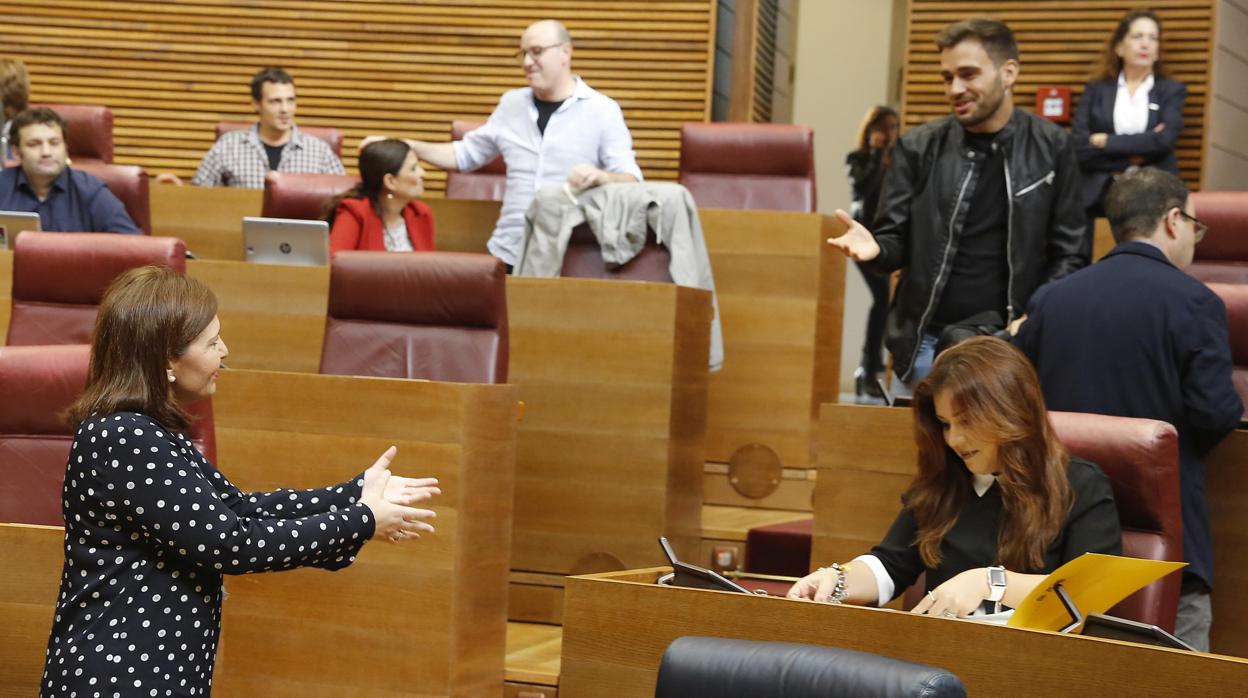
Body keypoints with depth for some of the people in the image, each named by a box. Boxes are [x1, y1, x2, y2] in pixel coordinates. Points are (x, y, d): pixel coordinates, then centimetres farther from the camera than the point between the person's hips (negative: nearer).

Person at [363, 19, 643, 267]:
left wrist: (600, 177, -30)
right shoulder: (512, 103, 13)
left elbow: (632, 180, -8)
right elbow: (465, 154, 19)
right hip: (507, 254, 4)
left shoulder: (602, 110, -2)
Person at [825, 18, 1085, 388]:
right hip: (929, 342, 1)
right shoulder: (918, 147, 2)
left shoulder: (1051, 148, 1)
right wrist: (875, 247, -18)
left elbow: (1068, 253, 4)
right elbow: (896, 242, 5)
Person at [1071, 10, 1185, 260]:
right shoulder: (1095, 90, 12)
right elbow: (1079, 147, -1)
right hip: (1097, 197, 0)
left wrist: (1107, 142, -8)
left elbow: (1163, 140, -8)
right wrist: (1133, 156, -8)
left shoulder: (1172, 91, 11)